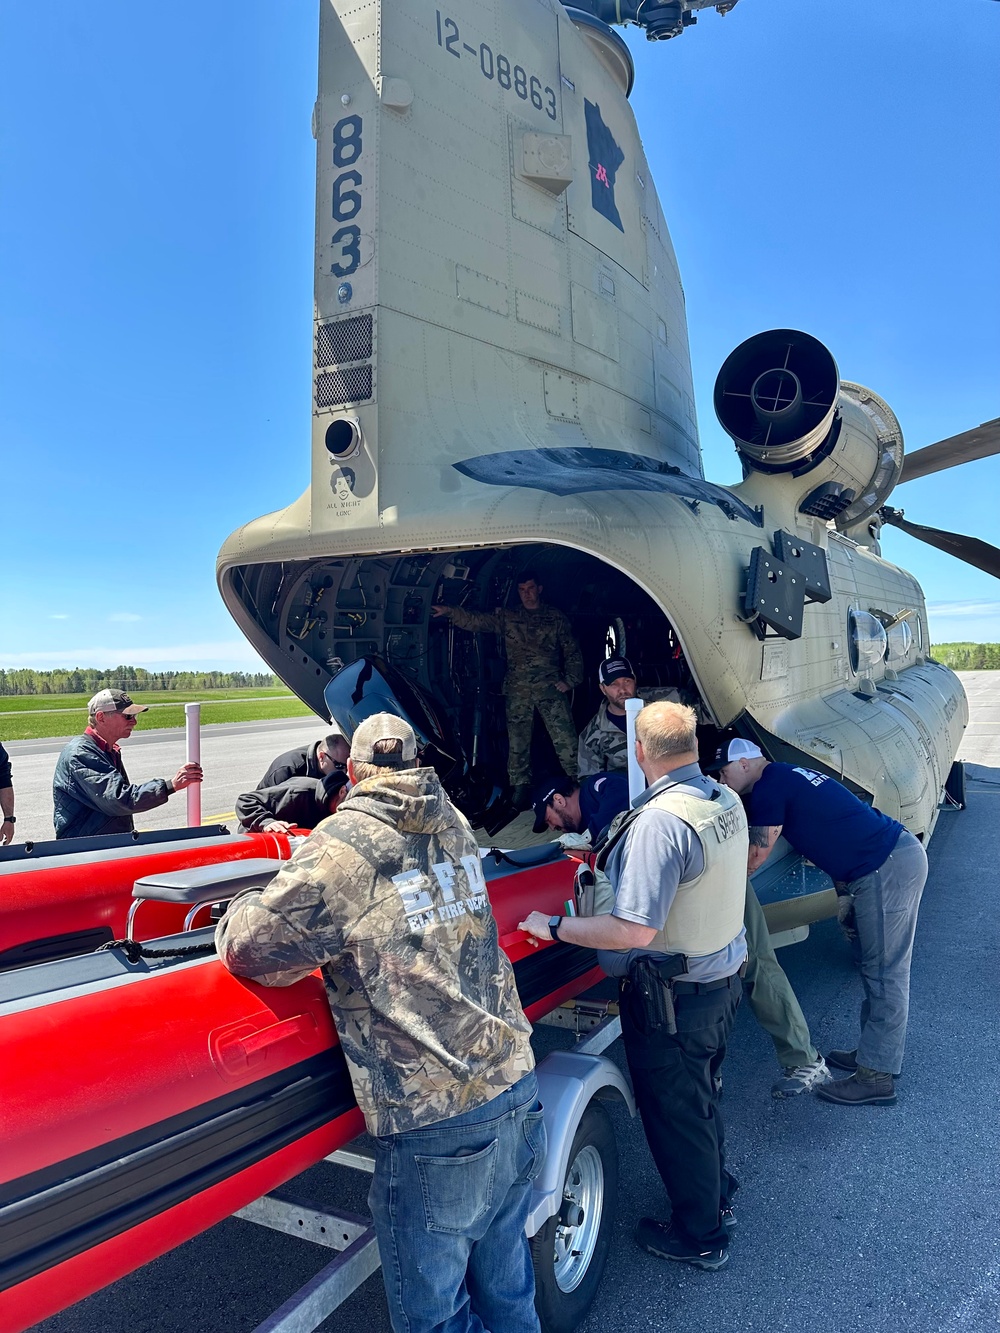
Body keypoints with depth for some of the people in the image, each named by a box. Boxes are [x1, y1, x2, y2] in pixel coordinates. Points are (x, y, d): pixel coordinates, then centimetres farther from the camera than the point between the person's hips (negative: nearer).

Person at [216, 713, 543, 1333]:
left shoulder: (345, 844, -13)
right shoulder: (455, 824, 7)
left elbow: (254, 946, -19)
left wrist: (234, 916, 5)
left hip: (435, 1125, -6)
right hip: (517, 1090, 7)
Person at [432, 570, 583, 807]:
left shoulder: (555, 617, 12)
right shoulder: (506, 616, 13)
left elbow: (572, 652, 13)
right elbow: (476, 620, 3)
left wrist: (570, 680, 2)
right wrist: (450, 612, -12)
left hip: (550, 687, -1)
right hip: (518, 689, 2)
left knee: (565, 738, -9)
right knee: (518, 741, 2)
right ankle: (521, 787, 11)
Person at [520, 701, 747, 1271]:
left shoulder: (660, 821, -31)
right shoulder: (728, 801, -3)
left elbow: (634, 930, -34)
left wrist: (553, 927, -23)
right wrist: (612, 860, 19)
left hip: (674, 995, -9)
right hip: (724, 974, 9)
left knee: (674, 1113, 13)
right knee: (702, 1096, 29)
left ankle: (700, 1235, 34)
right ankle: (718, 1192, 50)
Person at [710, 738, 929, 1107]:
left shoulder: (770, 787, -12)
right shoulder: (786, 777, 17)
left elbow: (756, 854, -8)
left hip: (886, 869, -10)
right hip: (900, 855, 10)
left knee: (884, 974, -3)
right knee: (878, 969, 17)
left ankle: (875, 1077, 5)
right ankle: (872, 1053, 29)